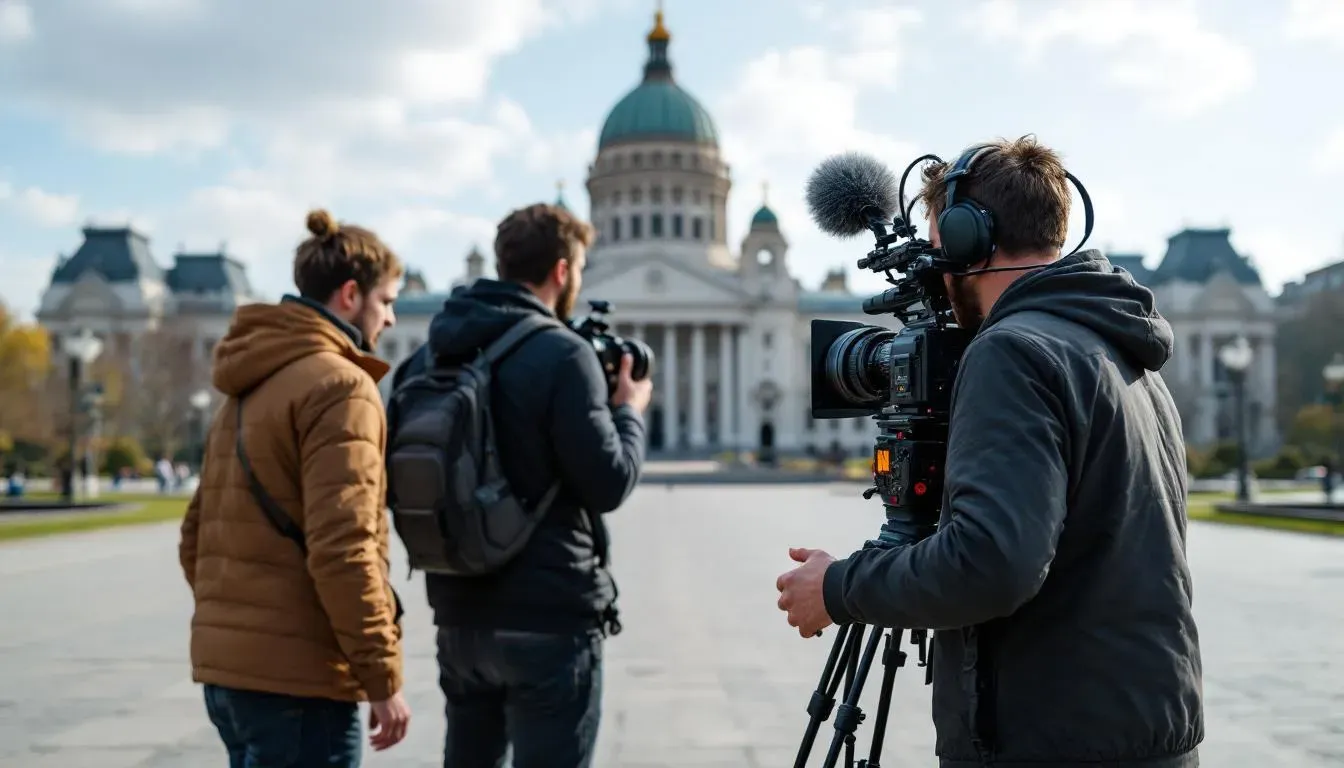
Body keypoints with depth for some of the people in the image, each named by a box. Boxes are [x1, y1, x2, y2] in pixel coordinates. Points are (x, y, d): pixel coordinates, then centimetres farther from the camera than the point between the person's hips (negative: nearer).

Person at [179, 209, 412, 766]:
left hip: (224, 664, 9)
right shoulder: (340, 386, -12)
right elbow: (342, 548, -20)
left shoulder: (246, 391, 15)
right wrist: (383, 677, -15)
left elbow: (196, 534, 17)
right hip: (296, 676, -9)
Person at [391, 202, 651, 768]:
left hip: (459, 615, 7)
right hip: (549, 620, -6)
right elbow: (609, 484, -14)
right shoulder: (562, 354, -13)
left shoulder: (430, 355, 6)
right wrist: (629, 411, 5)